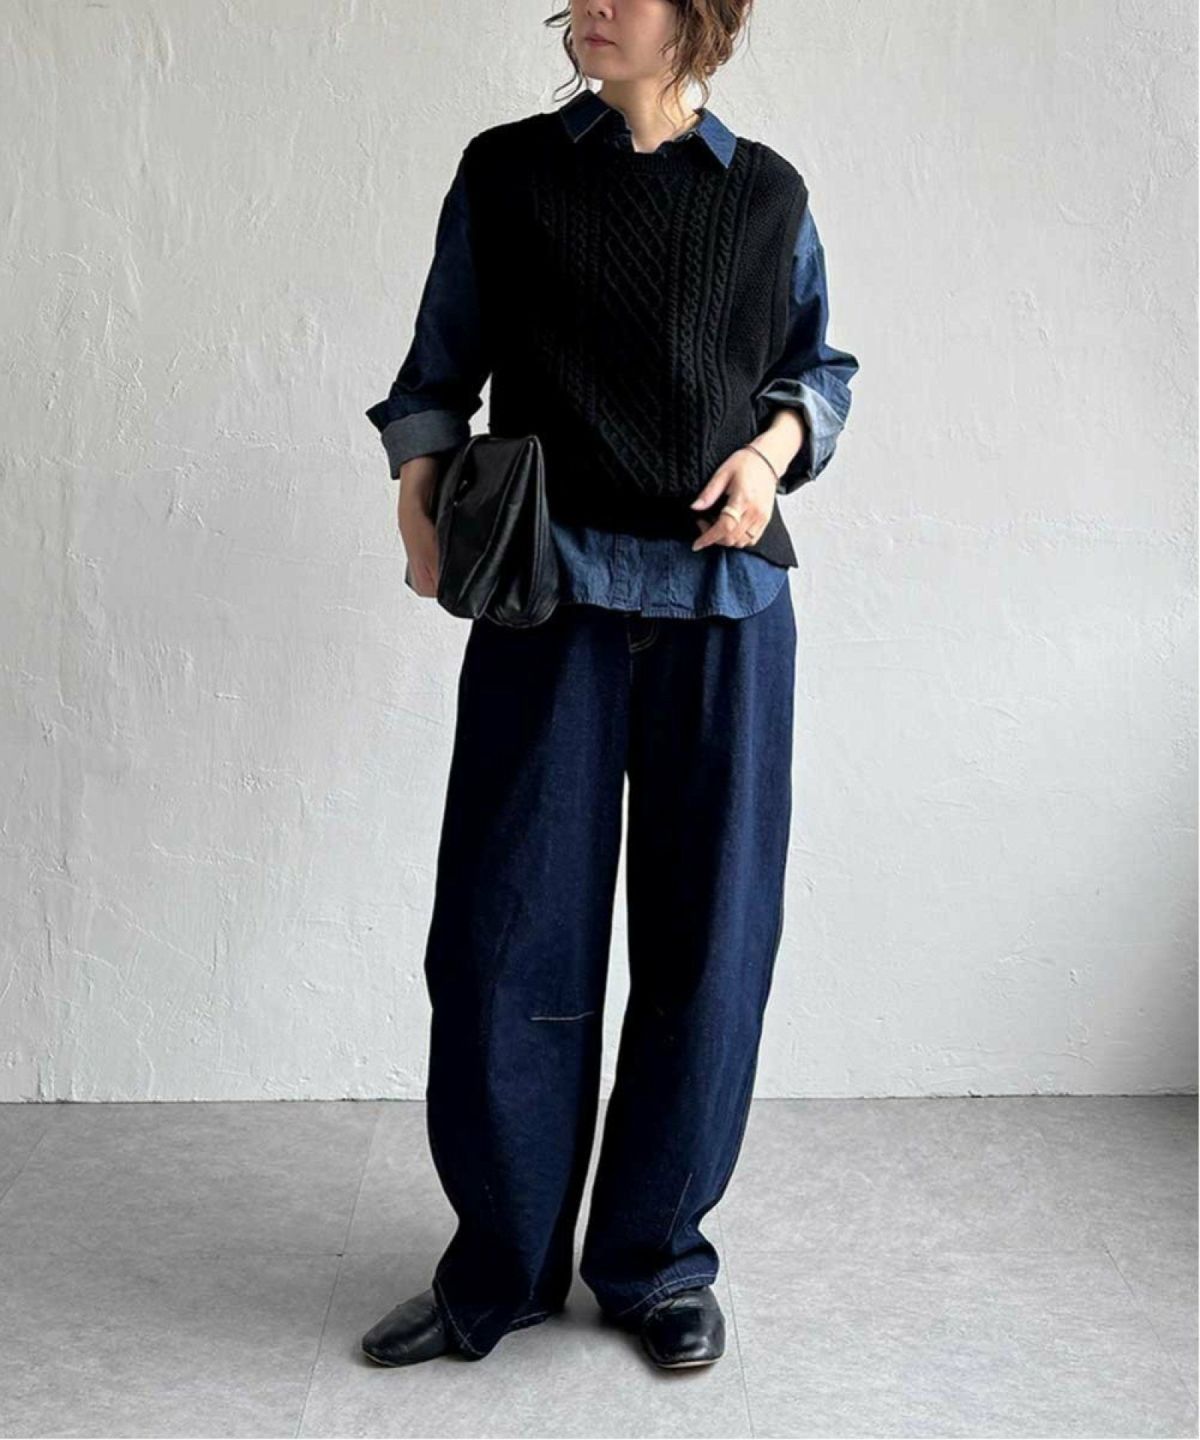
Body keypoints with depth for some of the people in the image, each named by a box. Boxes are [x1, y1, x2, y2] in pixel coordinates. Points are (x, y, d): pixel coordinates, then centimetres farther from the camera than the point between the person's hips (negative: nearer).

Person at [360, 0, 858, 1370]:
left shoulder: (768, 194, 11)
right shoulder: (505, 173, 8)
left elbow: (819, 363, 21)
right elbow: (438, 371, 11)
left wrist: (775, 445, 0)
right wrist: (420, 492, -8)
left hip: (726, 599, 1)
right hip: (550, 591, -1)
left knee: (707, 941, 5)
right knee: (505, 935, -1)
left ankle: (656, 1259, 23)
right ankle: (503, 1265, 18)